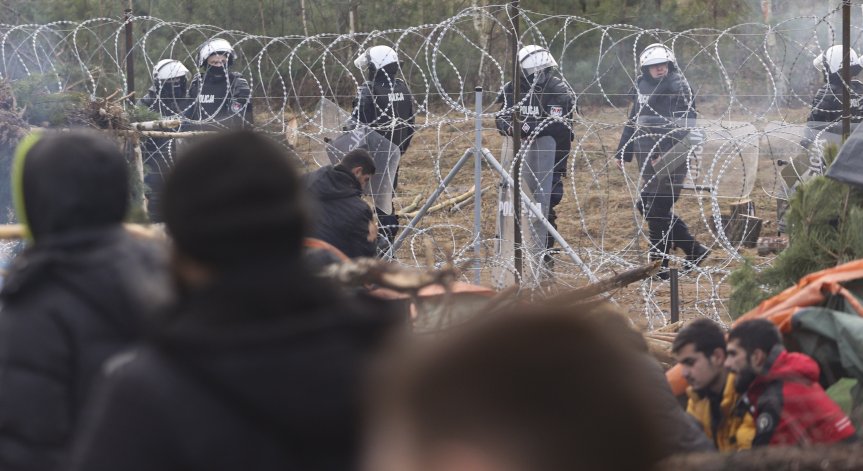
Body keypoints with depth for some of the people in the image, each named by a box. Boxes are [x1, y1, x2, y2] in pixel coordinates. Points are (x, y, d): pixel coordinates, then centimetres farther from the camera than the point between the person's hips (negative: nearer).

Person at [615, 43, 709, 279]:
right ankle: (694, 250, 19)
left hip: (670, 158, -8)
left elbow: (682, 127, -16)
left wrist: (667, 155, -24)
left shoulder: (679, 88, -9)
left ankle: (659, 265, 2)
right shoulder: (641, 87, 14)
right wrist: (623, 152, 20)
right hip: (648, 157, 8)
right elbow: (633, 121, 23)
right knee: (647, 206, 10)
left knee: (657, 209, -7)